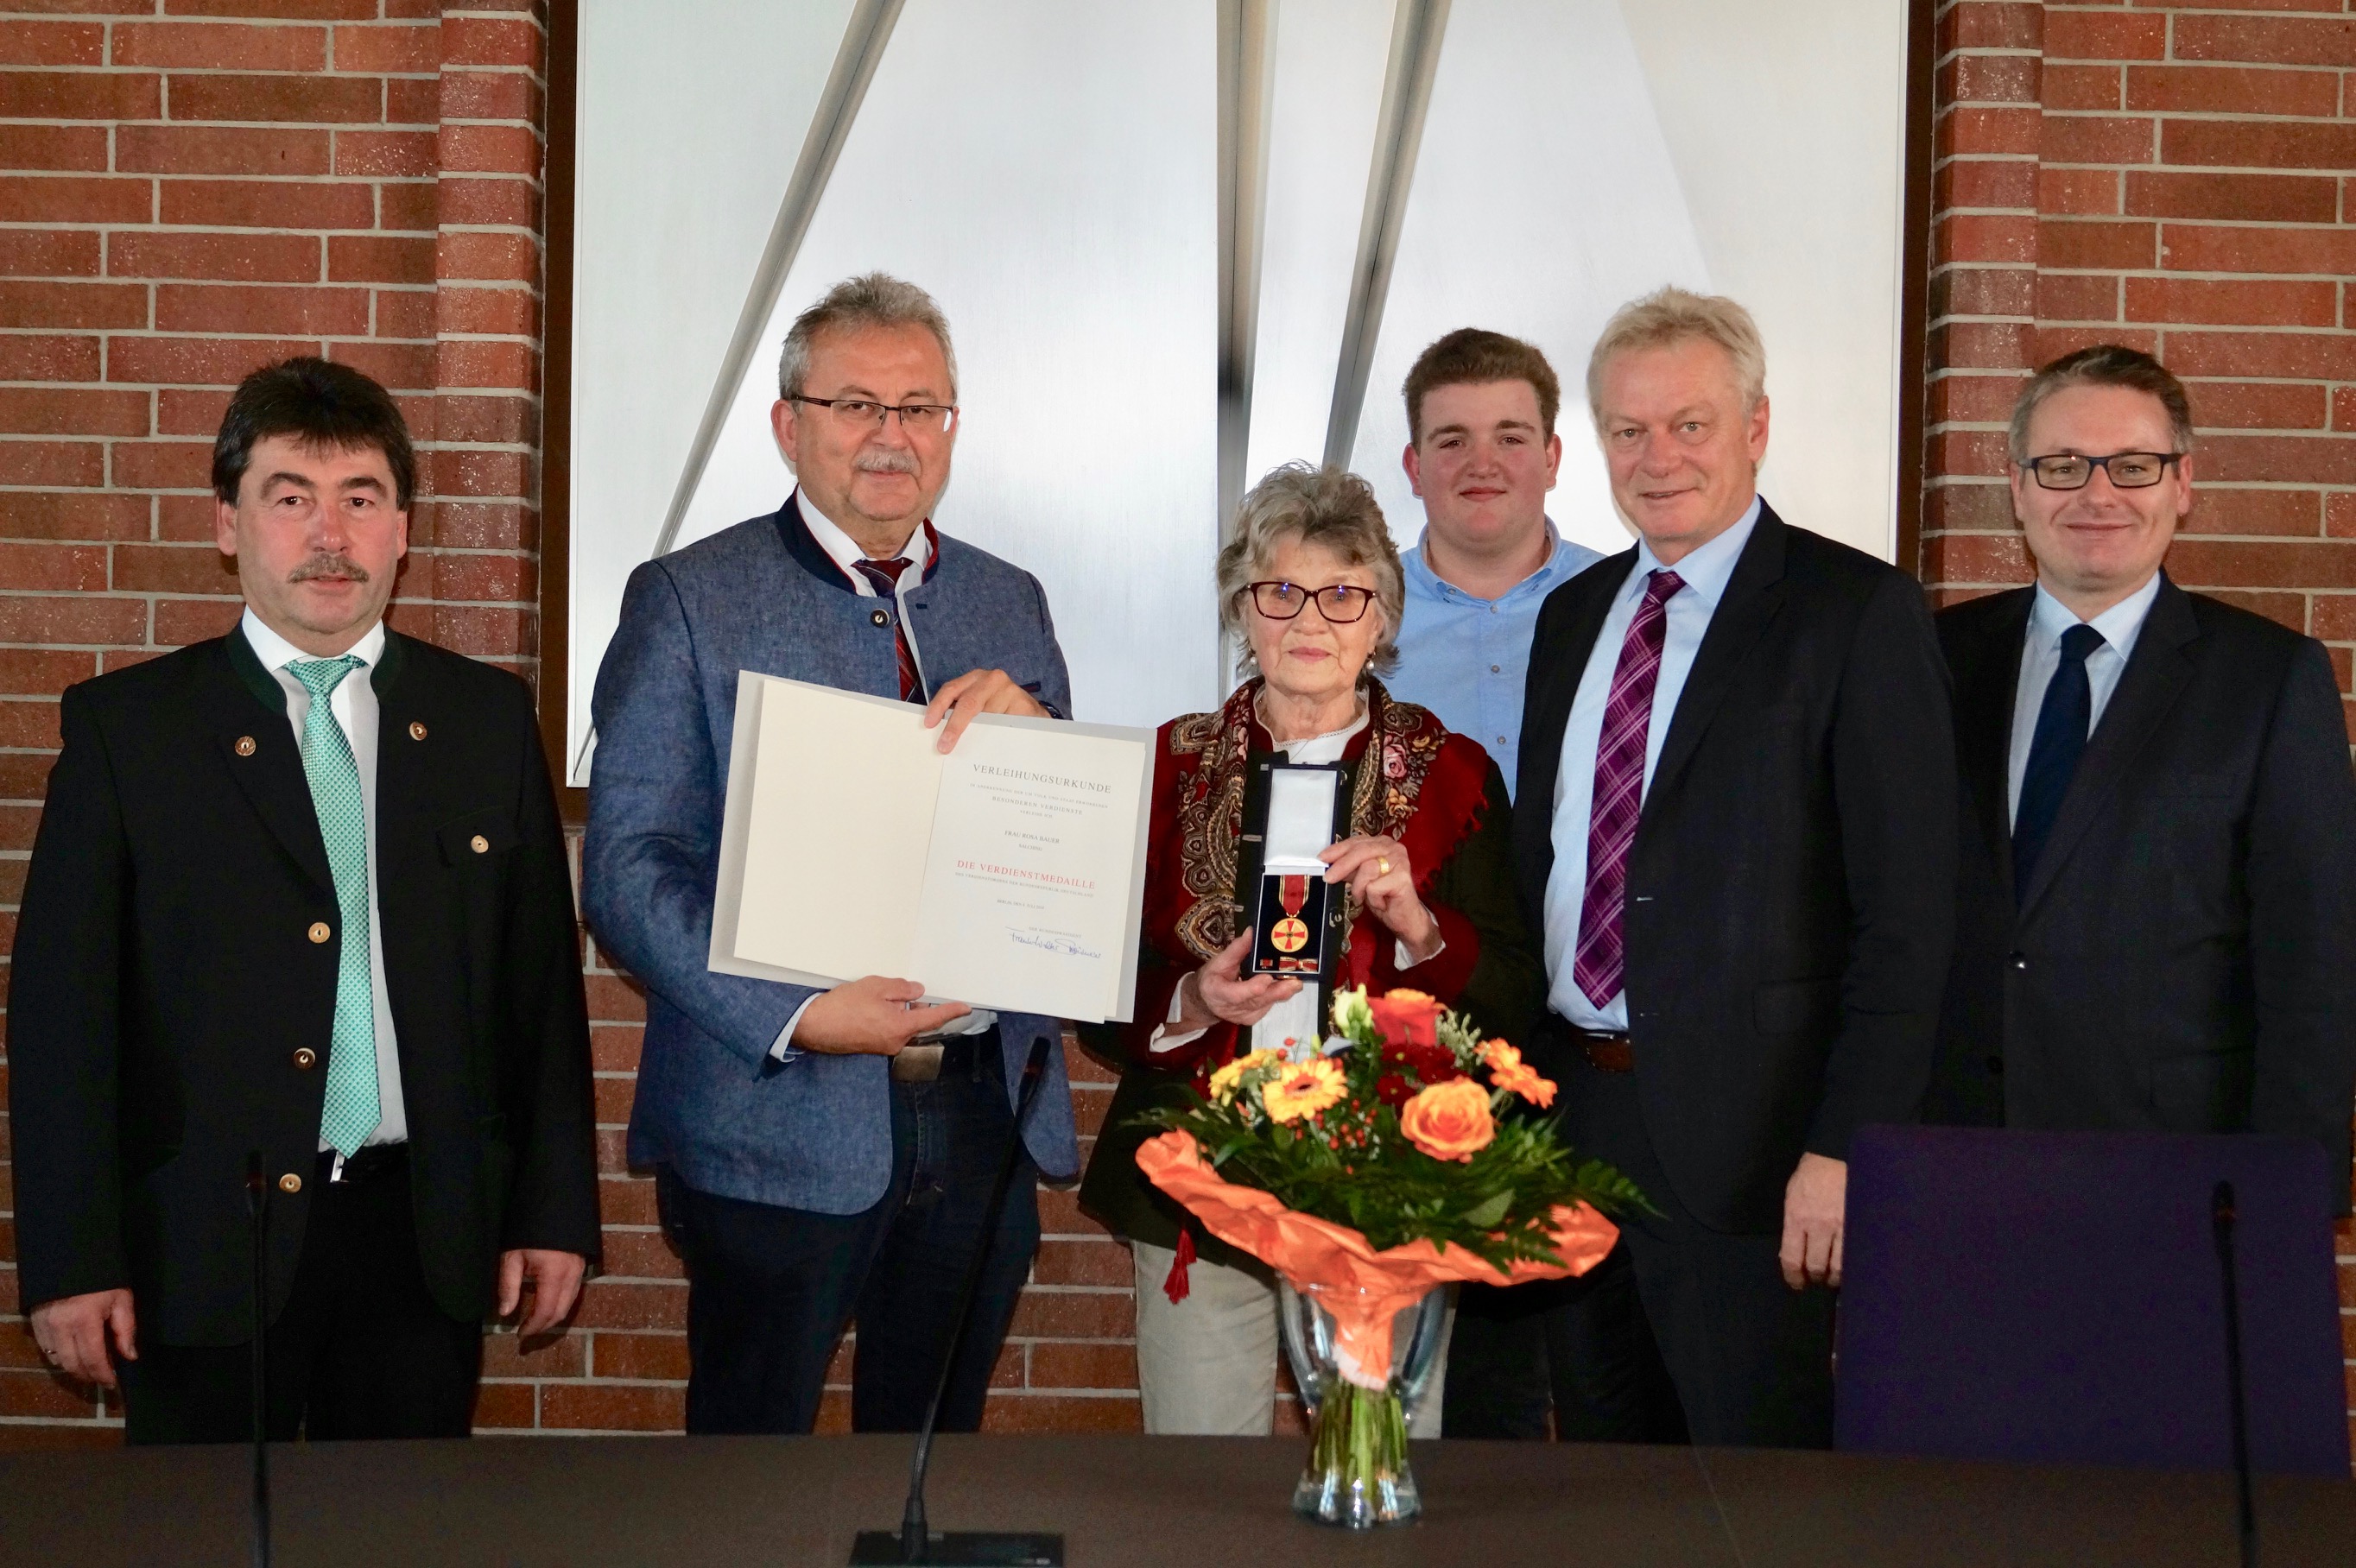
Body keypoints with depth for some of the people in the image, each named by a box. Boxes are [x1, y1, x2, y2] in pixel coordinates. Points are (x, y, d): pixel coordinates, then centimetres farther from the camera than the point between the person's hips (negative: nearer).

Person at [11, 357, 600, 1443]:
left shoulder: (489, 719, 6)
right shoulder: (126, 726, -1)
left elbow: (544, 979, 5)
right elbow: (62, 1006, -3)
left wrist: (556, 1213, 3)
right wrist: (72, 1261, -7)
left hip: (427, 1233, 2)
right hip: (211, 1241, -2)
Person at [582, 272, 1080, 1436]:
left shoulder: (1011, 604, 12)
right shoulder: (688, 599, -2)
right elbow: (628, 867, -9)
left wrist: (1028, 725, -10)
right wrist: (792, 1019, -22)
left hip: (987, 1111, 4)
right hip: (779, 1122, -4)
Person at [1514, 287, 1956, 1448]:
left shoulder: (1858, 615, -8)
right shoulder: (1573, 614, 13)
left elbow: (1906, 912, -12)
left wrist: (1846, 1146, -17)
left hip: (1741, 1134, -6)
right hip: (1565, 1111, 6)